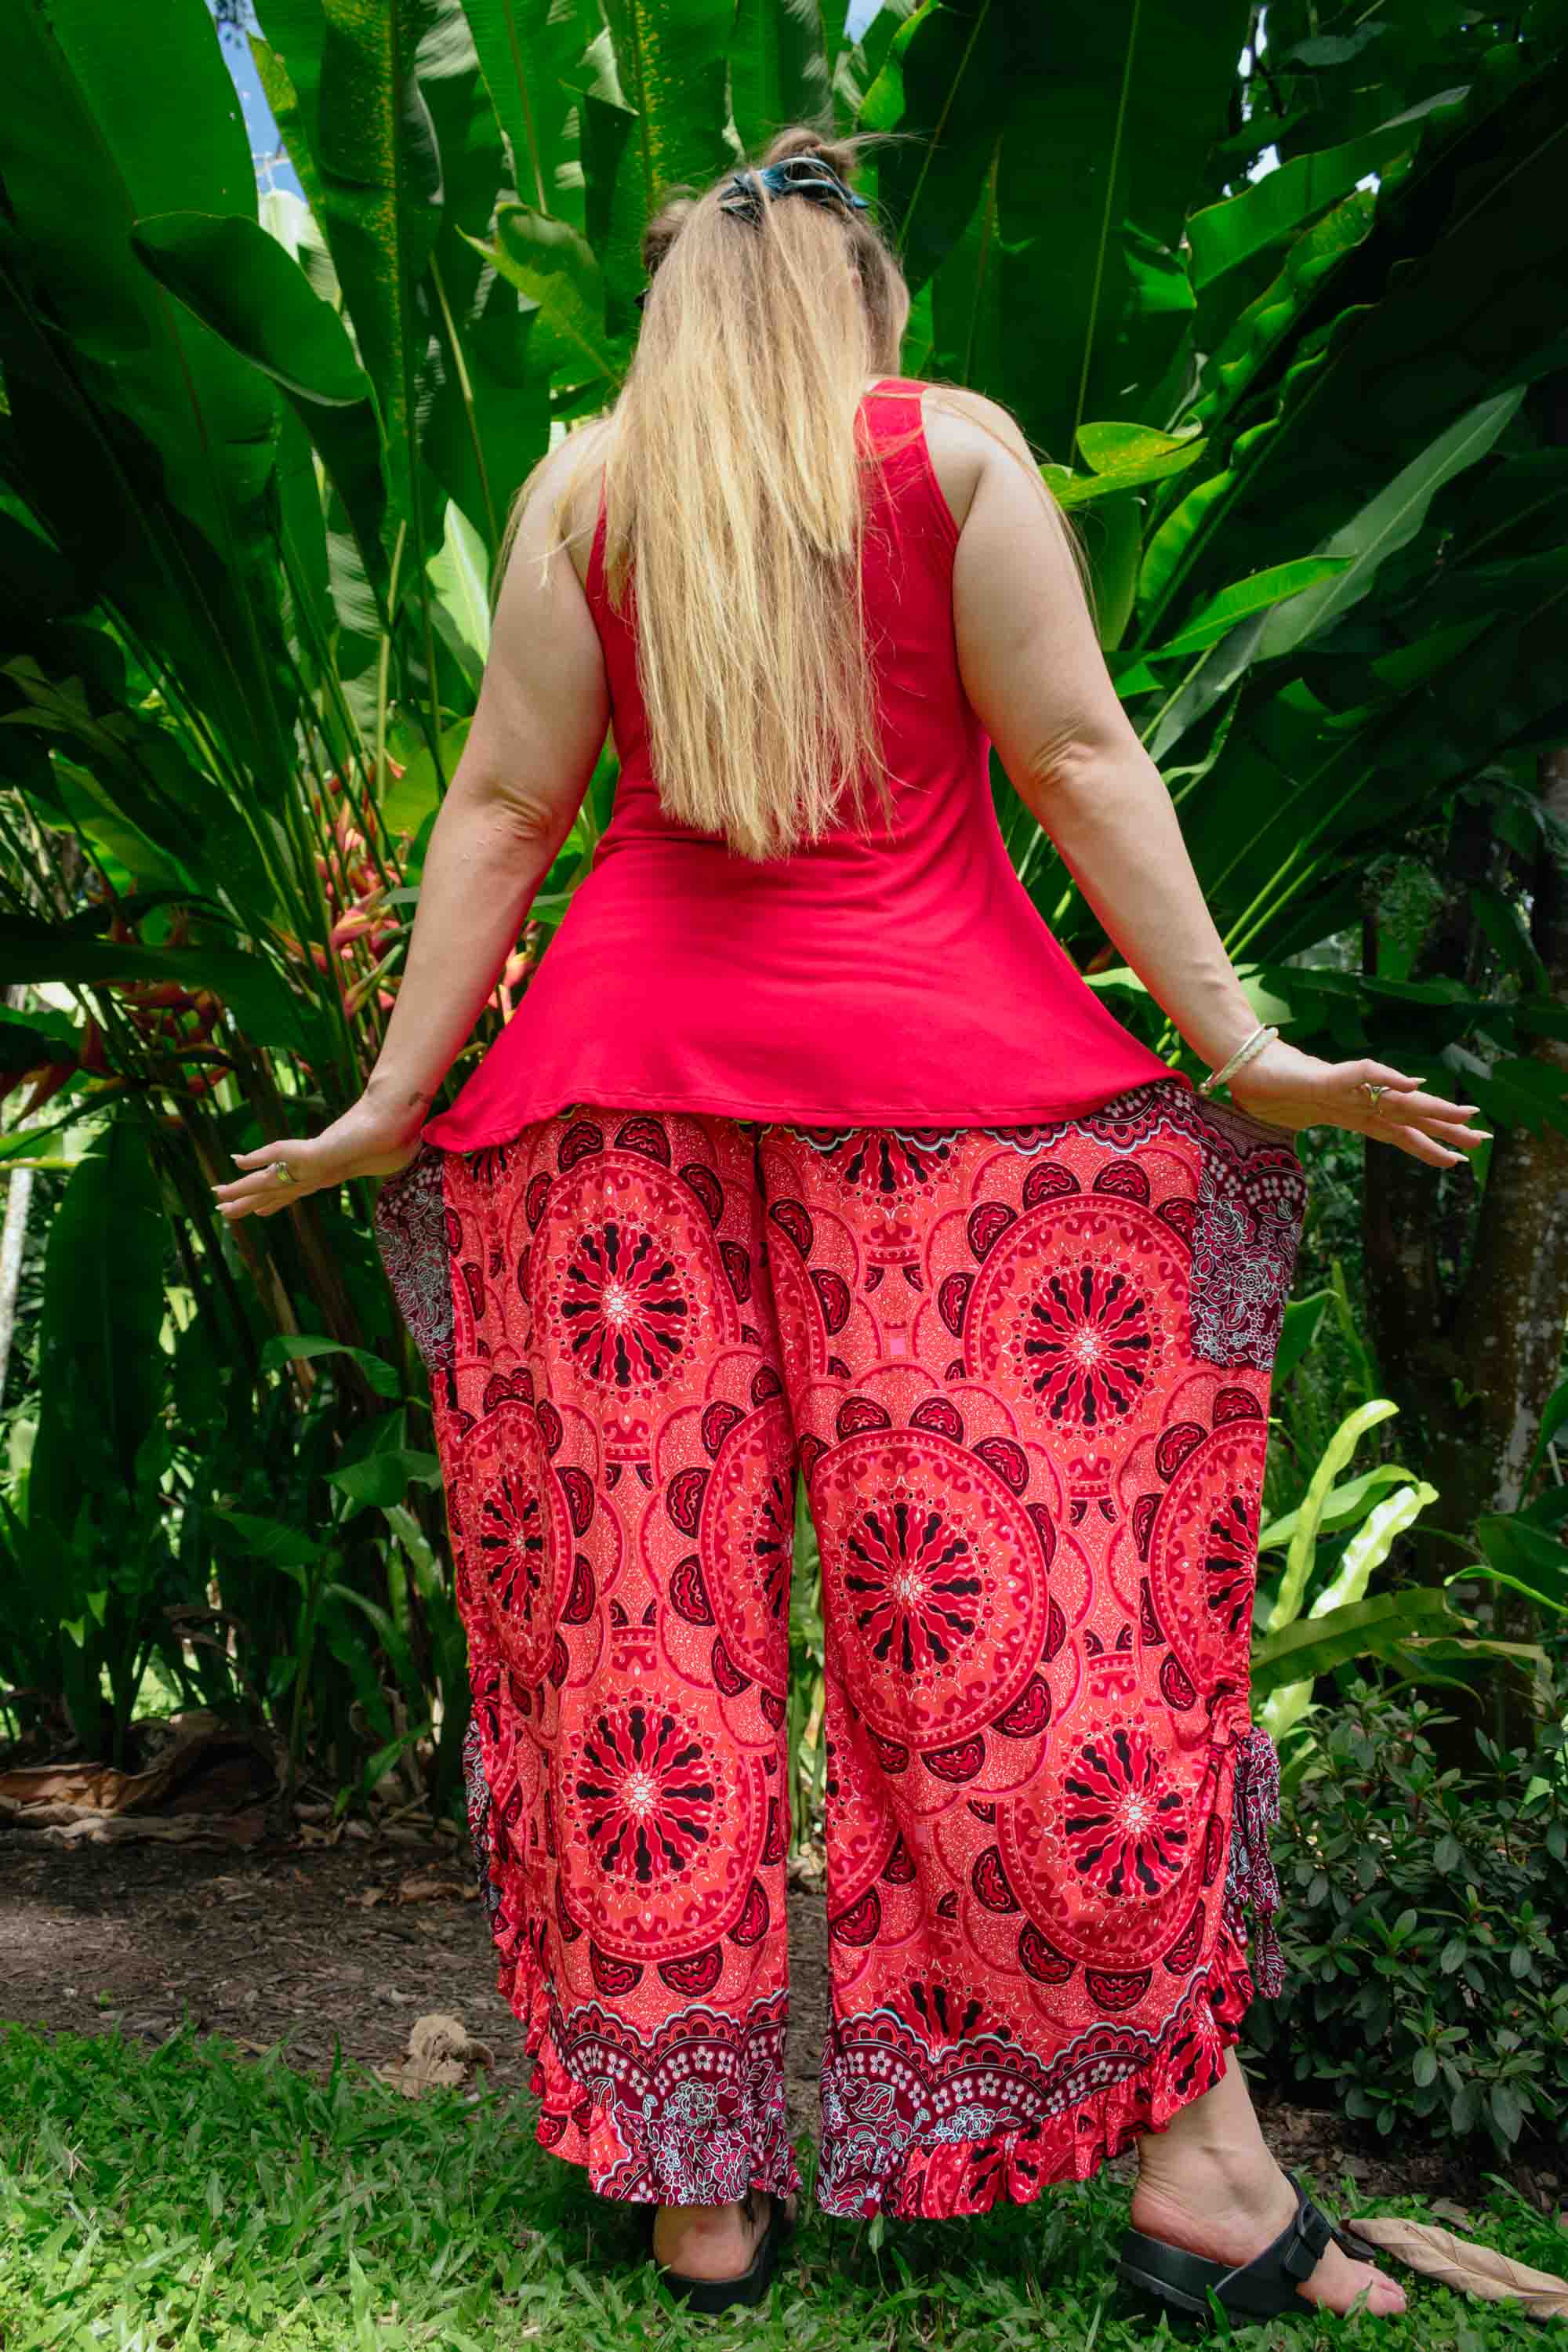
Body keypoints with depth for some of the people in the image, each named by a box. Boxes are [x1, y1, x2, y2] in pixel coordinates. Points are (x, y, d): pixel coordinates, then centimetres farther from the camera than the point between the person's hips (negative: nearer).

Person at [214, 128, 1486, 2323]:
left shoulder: (579, 485, 12)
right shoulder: (956, 446, 7)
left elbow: (501, 809, 7)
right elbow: (1077, 760, 0)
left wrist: (393, 1103, 10)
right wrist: (1235, 1043, 1)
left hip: (629, 1065, 2)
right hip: (938, 1068, -2)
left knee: (642, 1609, 5)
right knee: (1039, 1585, 1)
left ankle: (700, 2185, 12)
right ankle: (1197, 2158, 7)